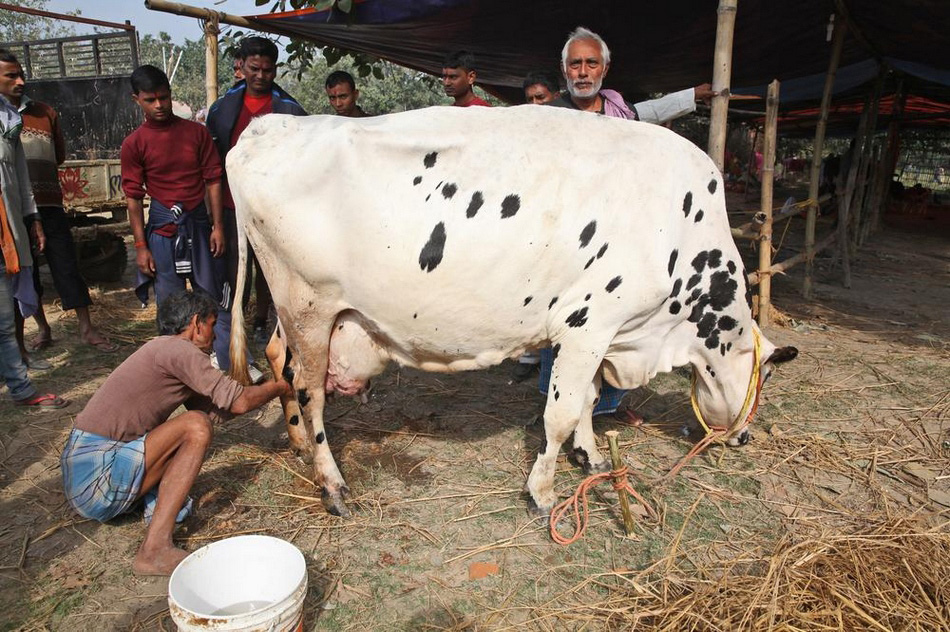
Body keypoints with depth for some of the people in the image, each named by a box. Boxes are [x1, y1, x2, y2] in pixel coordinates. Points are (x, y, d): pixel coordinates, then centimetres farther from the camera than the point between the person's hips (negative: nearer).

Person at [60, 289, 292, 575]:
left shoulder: (164, 350, 16)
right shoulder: (176, 349, -14)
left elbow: (215, 411, 16)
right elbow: (239, 402, -15)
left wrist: (268, 389, 20)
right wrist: (280, 387, 4)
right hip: (94, 480, -10)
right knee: (195, 427, -18)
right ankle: (155, 550, -17)